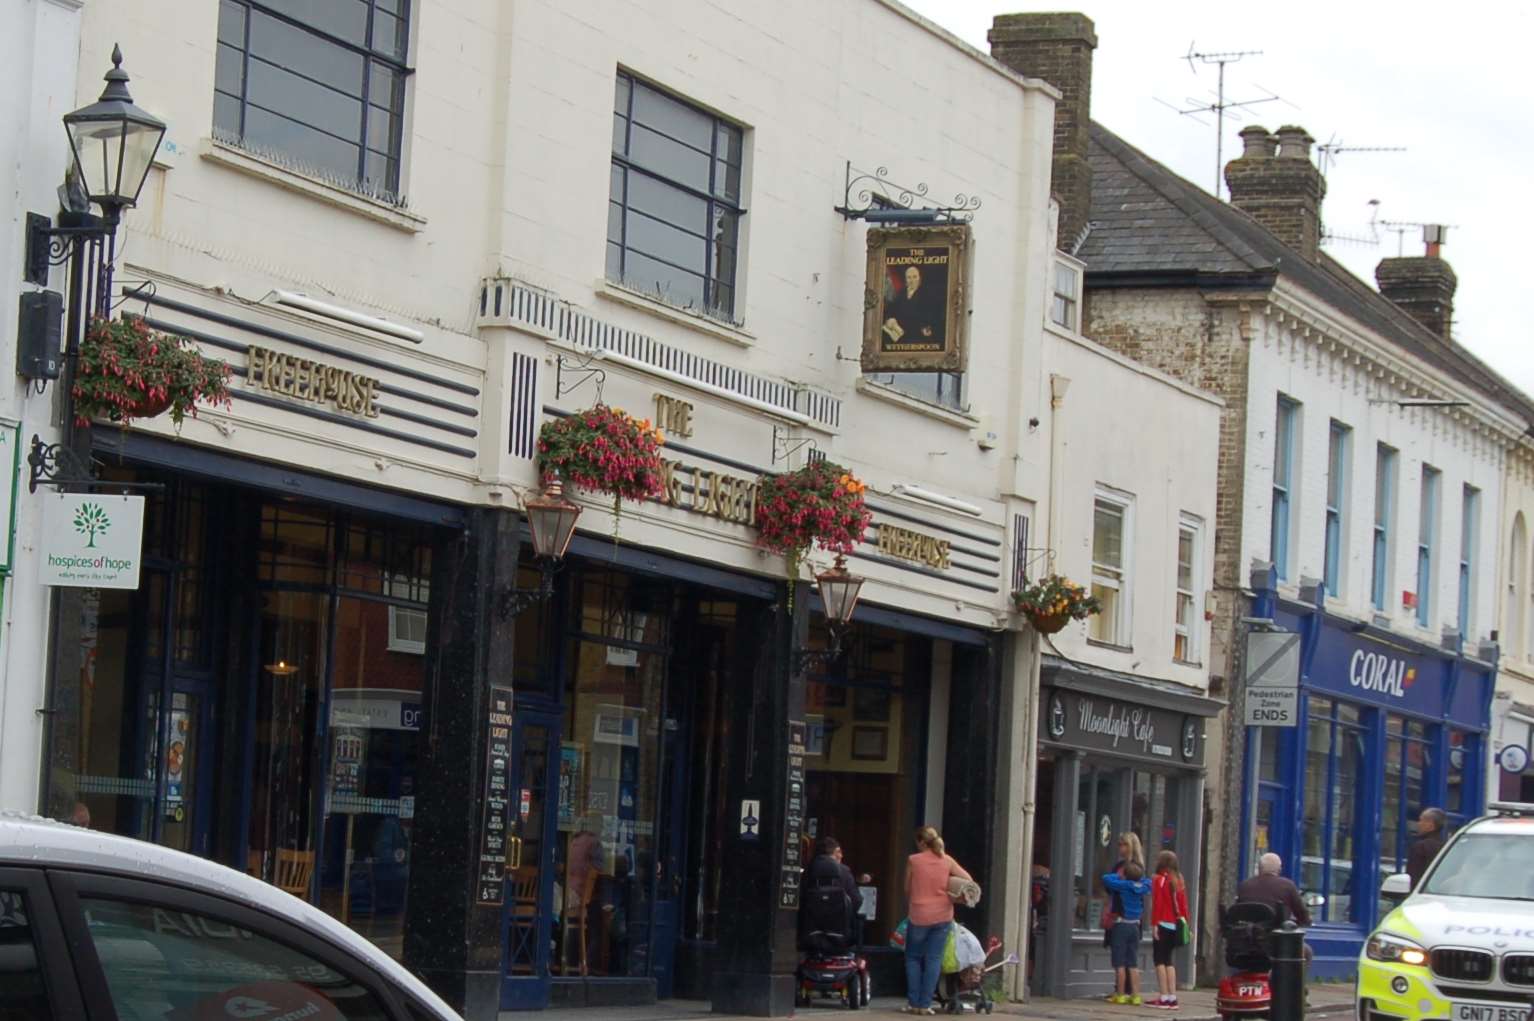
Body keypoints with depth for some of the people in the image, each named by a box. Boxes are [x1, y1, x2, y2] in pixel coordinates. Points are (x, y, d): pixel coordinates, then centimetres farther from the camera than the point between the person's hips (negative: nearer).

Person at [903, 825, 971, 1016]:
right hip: (942, 915, 2)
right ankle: (925, 1004, 1)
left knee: (913, 958, 12)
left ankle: (913, 1003, 7)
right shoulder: (947, 861, 1)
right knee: (934, 960, 4)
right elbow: (967, 879, 2)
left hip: (919, 915, -2)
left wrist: (909, 907, 16)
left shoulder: (913, 860, -5)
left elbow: (907, 889, 1)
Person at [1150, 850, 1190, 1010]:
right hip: (1177, 925, 6)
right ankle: (1172, 997, 8)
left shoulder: (1159, 880, -7)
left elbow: (1157, 904, -13)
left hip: (1163, 925, -6)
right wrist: (1185, 924, 14)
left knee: (1160, 960, -2)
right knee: (1168, 960, 13)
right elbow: (1184, 905, 10)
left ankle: (1163, 997, -9)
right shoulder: (1179, 881, 10)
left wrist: (1154, 924, -12)